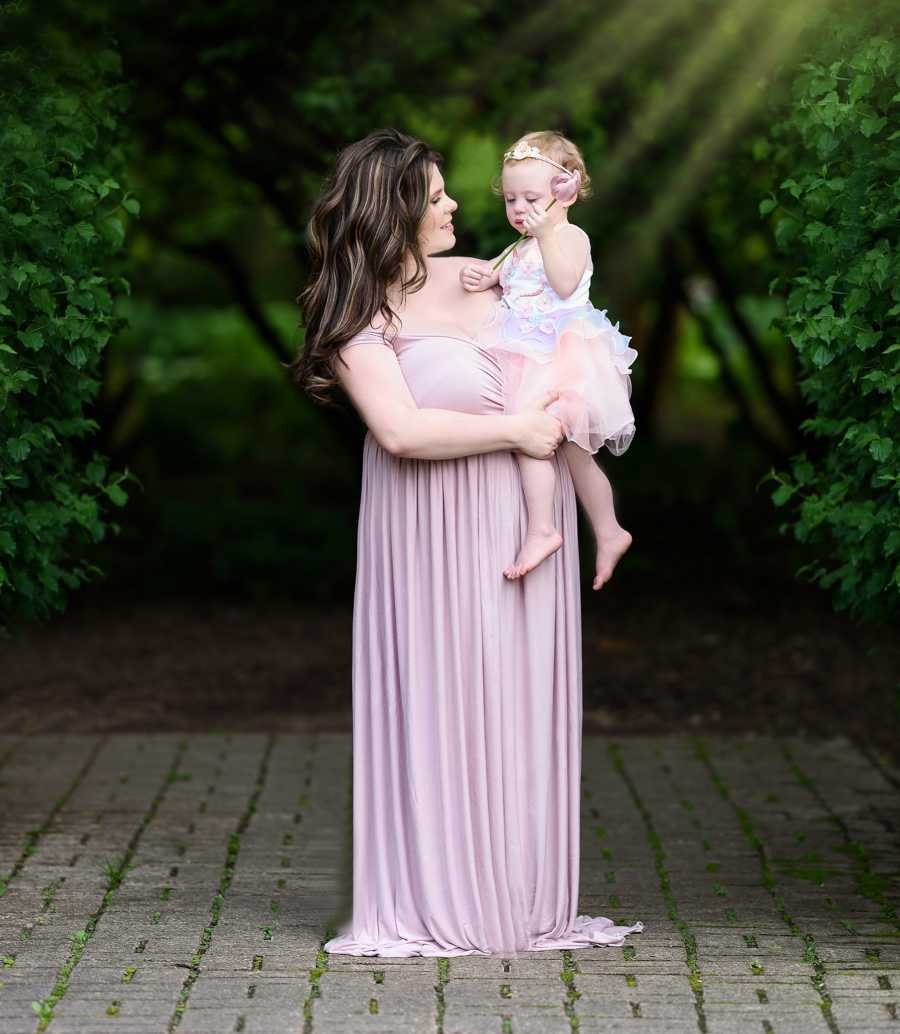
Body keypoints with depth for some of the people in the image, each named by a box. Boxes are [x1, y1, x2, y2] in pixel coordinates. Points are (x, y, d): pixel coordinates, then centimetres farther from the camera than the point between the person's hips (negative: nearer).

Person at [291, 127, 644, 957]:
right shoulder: (360, 319, -8)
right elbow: (400, 429, -20)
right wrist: (515, 429, -17)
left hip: (523, 525, 6)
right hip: (438, 537, -6)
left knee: (521, 702, 8)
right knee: (441, 704, -3)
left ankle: (525, 900, 16)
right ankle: (437, 901, 6)